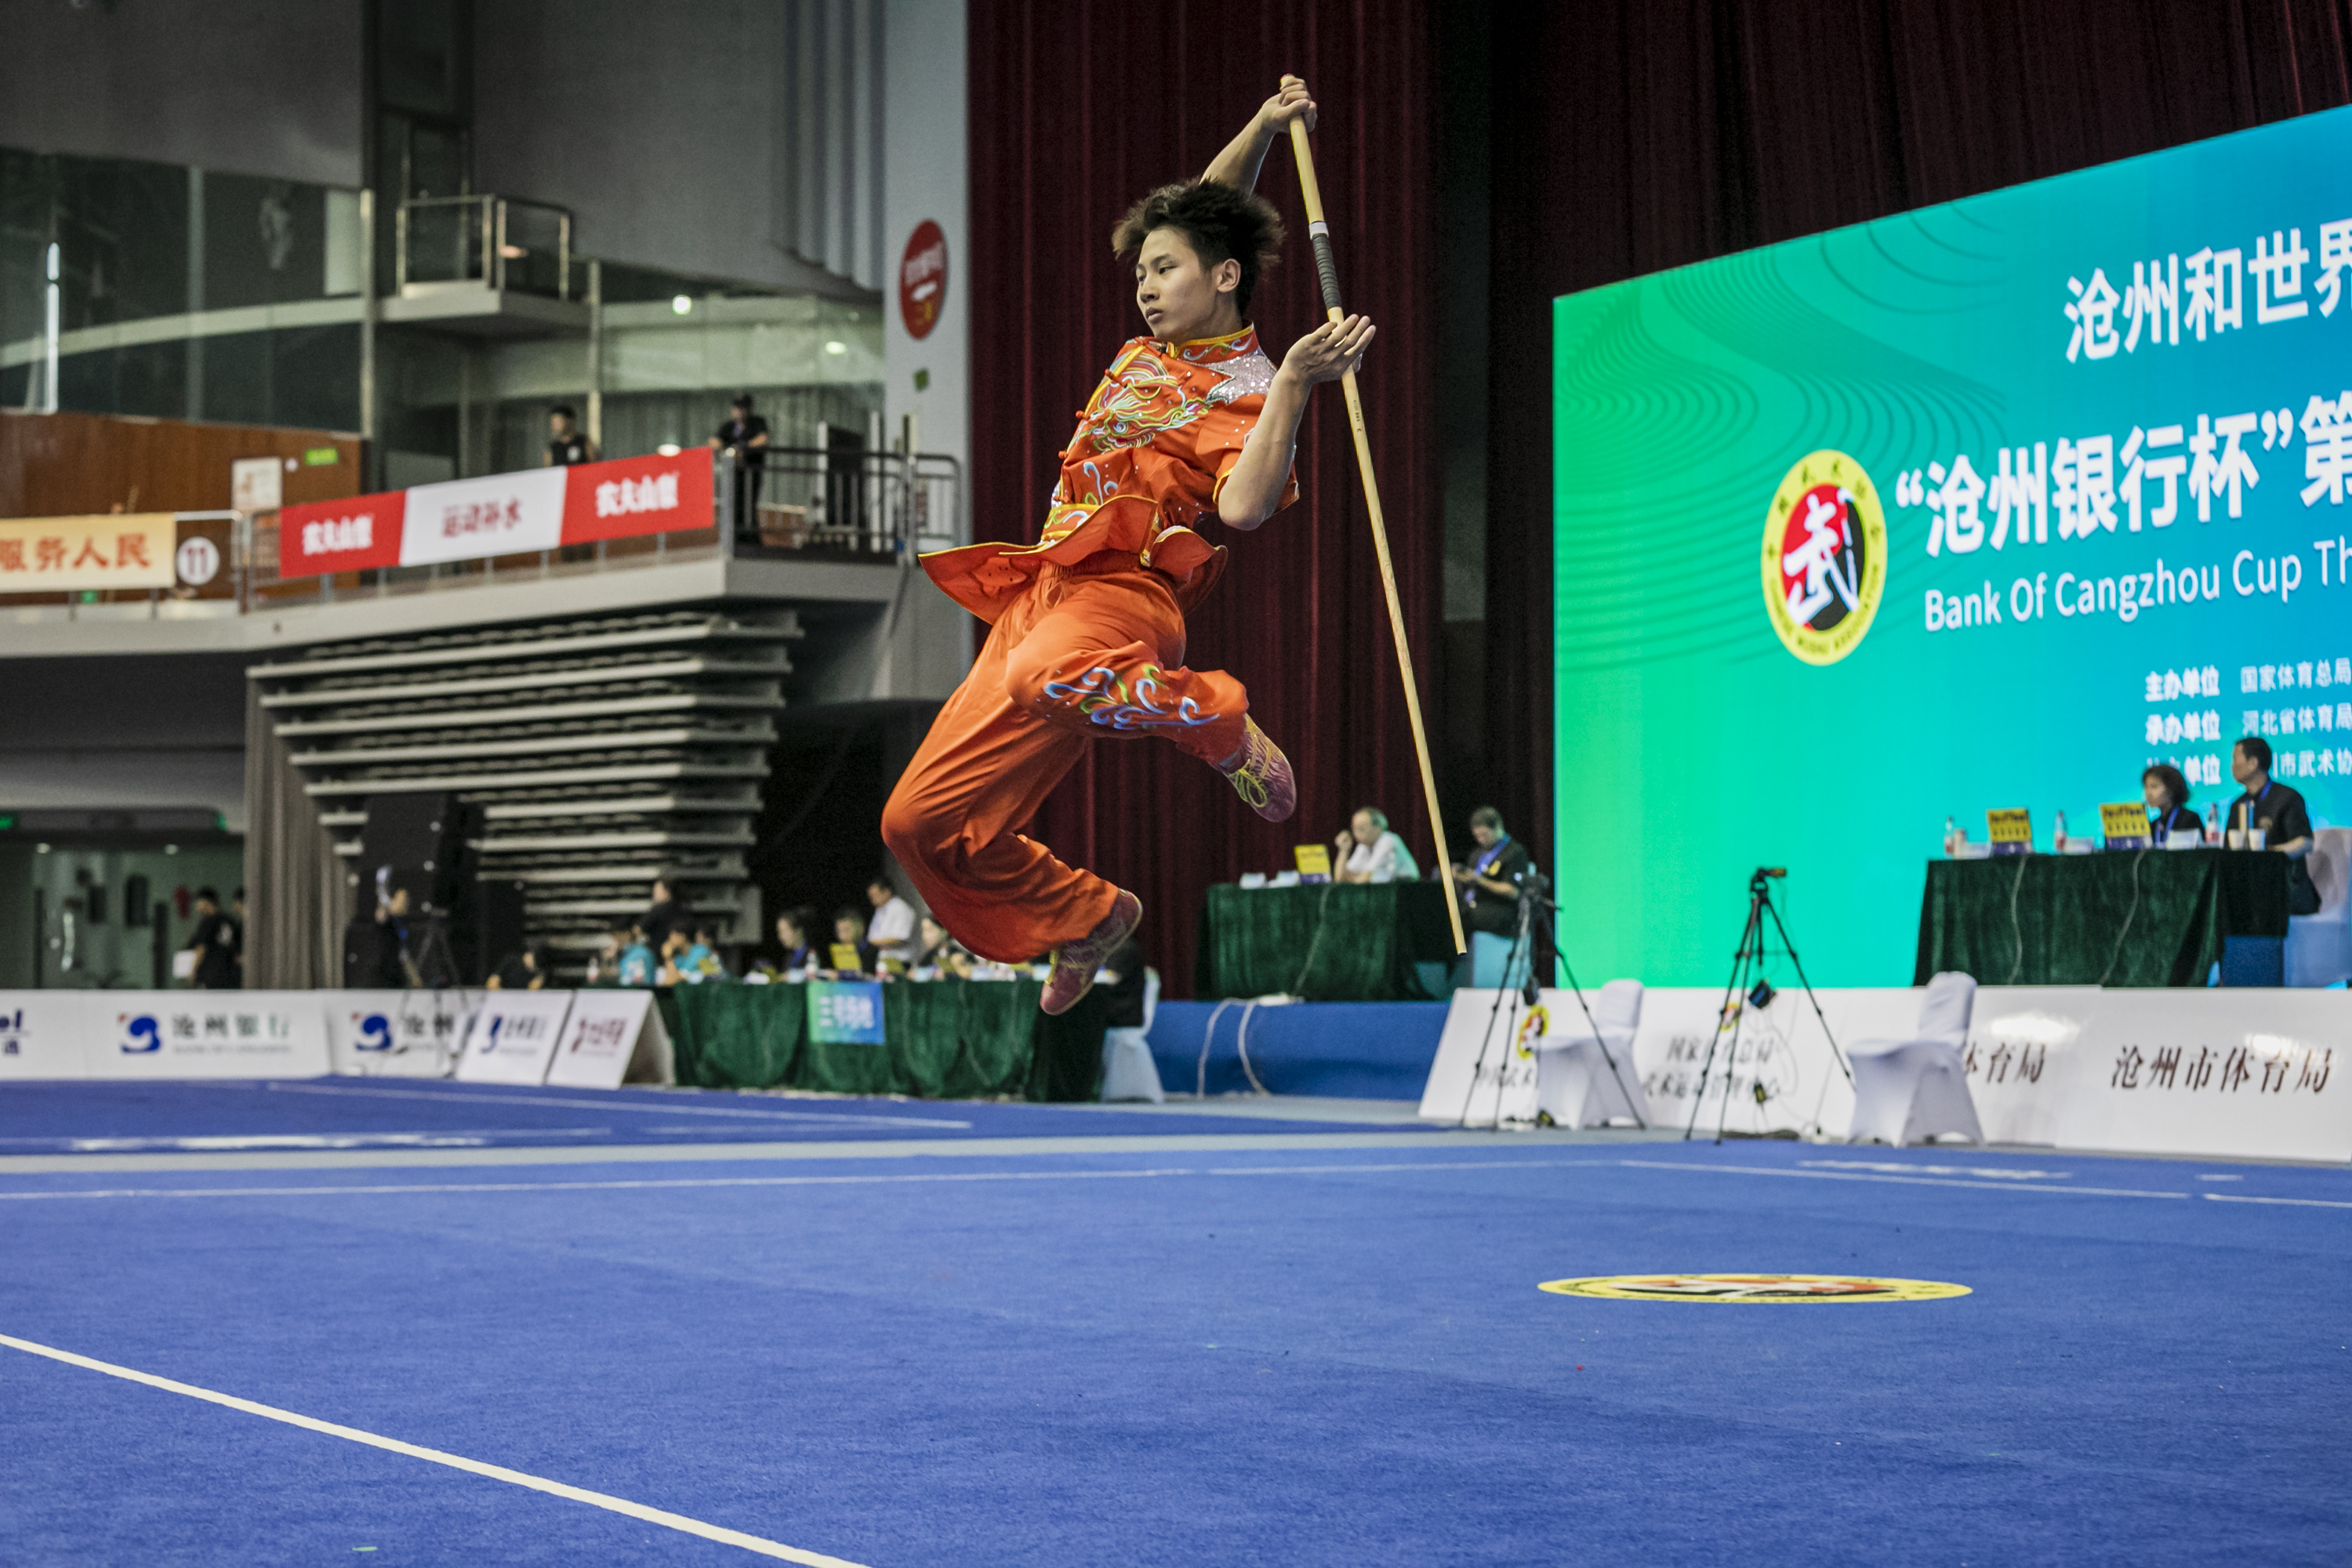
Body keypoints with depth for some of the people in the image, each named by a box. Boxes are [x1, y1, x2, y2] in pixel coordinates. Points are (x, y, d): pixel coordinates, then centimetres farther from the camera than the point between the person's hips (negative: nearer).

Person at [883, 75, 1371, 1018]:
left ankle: (1219, 723, -15)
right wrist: (1264, 126, 27)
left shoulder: (1252, 391, -1)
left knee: (1049, 674, -46)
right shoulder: (1150, 353, 22)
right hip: (1038, 596, 8)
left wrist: (1294, 383, -21)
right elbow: (1198, 217, 36)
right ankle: (1084, 919, 24)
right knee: (922, 821, 2)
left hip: (1123, 592, -8)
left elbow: (1245, 506, -21)